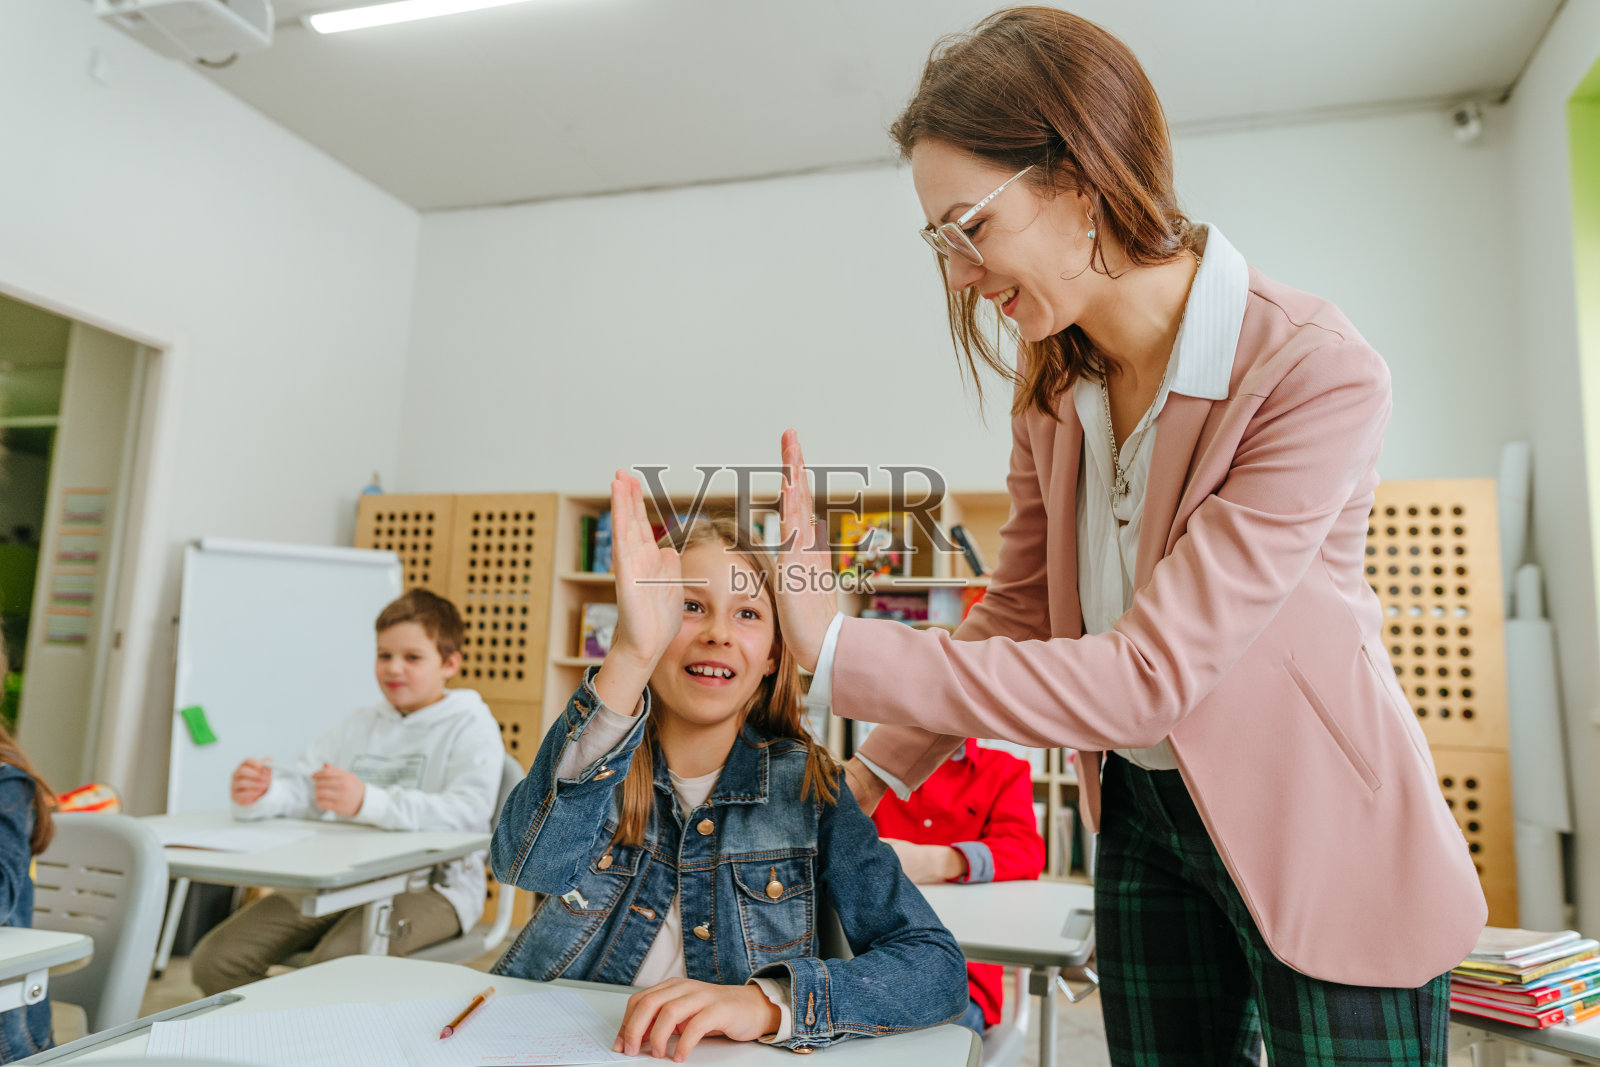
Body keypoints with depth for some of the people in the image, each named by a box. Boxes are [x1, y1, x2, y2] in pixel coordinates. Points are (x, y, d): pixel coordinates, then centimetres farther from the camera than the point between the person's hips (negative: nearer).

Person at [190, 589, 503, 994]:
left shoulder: (472, 726, -2)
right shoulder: (361, 726, 21)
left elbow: (470, 811, -21)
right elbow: (299, 786, 12)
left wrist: (368, 802, -34)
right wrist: (259, 793, -14)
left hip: (431, 883, -6)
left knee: (335, 962, -32)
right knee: (214, 960, -8)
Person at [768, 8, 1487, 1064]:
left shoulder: (1319, 376, -25)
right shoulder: (1052, 379, -4)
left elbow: (1146, 677, -30)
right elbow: (1023, 613, 3)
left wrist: (839, 648, -31)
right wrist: (867, 786, -1)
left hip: (1317, 833, -5)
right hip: (1142, 815, 6)